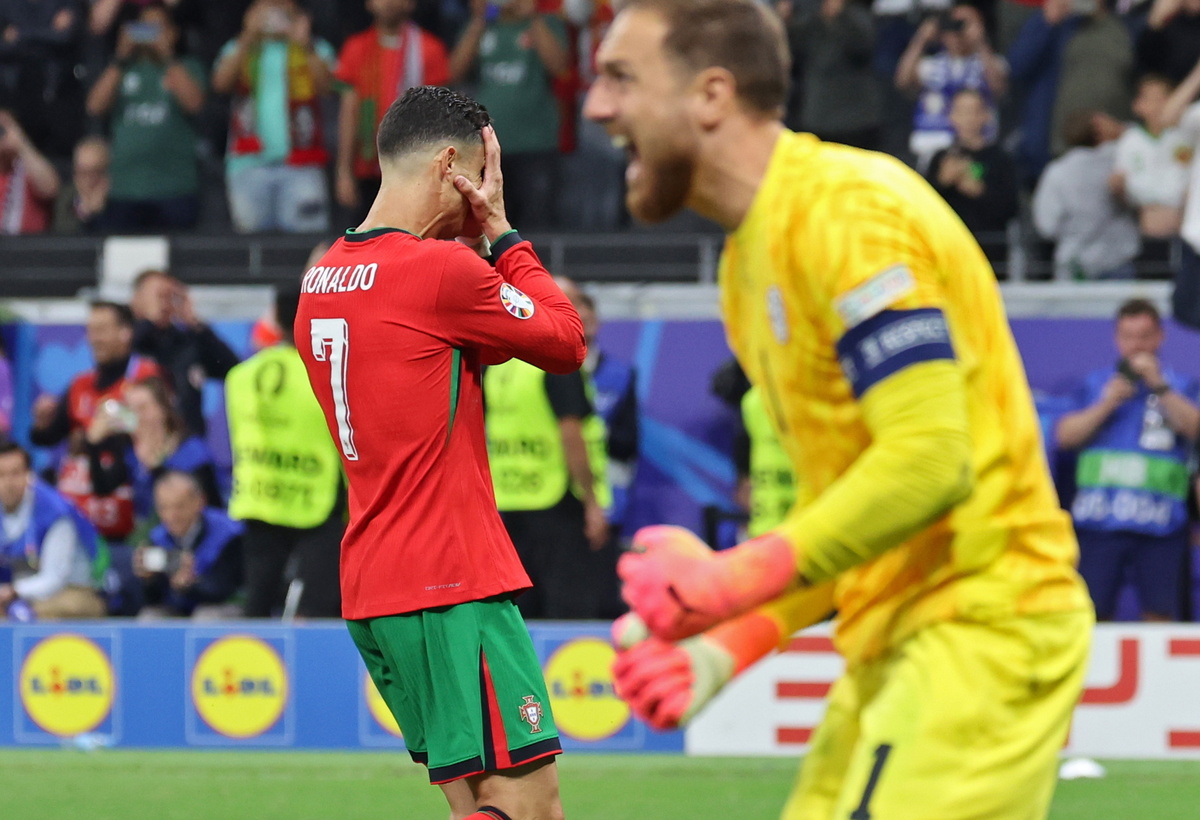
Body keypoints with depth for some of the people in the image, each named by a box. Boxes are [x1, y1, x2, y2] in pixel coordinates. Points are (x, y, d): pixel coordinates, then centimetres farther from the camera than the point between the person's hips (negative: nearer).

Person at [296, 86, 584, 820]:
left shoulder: (322, 278, 13)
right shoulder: (440, 270, -13)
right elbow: (565, 341, 0)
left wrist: (473, 239, 13)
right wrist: (503, 233, 7)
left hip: (369, 588, 9)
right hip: (451, 584, -9)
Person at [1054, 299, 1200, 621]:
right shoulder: (1095, 383, 18)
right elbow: (1065, 435, 9)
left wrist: (1159, 386, -11)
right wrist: (1106, 404, -2)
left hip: (1158, 523, -1)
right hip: (1099, 519, 1)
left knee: (1160, 616, -6)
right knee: (1092, 614, -5)